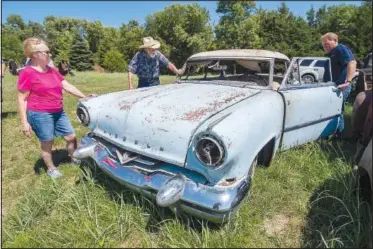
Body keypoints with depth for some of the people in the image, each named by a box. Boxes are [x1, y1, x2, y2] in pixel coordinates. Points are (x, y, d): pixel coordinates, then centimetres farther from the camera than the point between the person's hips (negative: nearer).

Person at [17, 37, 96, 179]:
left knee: (71, 137, 10)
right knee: (47, 143, 8)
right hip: (40, 115, -6)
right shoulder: (27, 73, -12)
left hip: (58, 112, 7)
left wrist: (85, 97, 0)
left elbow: (67, 86, 9)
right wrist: (24, 122, -14)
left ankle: (75, 159, 31)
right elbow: (21, 99, -11)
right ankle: (51, 169, 28)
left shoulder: (52, 71, 8)